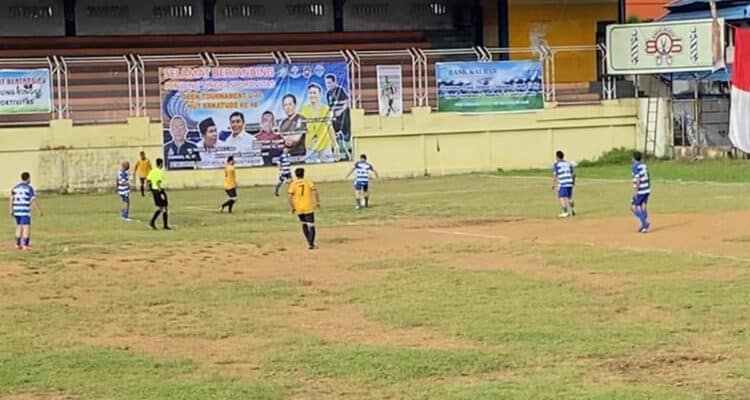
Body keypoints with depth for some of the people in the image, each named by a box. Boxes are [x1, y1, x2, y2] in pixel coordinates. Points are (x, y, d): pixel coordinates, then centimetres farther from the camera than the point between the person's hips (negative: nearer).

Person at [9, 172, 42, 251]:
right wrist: (40, 210, -4)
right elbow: (34, 201, -12)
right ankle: (25, 246, -13)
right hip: (25, 211, -6)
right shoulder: (29, 188, -7)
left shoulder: (15, 187, 10)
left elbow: (11, 198, 2)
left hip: (17, 211, 6)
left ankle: (18, 244, 21)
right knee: (27, 228, -5)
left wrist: (11, 210, 6)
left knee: (19, 227, 20)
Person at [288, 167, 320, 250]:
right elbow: (315, 191, -10)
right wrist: (317, 202, -5)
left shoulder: (293, 184, 1)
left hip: (298, 208, 2)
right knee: (311, 226, -1)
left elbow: (290, 196, -7)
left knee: (304, 224, 20)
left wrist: (292, 207, 0)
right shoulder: (308, 182, 1)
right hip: (308, 208, -2)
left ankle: (309, 242, 22)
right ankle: (311, 244, -11)